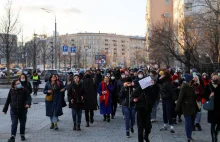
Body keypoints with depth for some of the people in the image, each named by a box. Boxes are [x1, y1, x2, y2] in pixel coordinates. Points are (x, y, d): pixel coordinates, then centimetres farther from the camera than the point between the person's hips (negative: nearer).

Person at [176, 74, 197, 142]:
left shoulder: (192, 87, 6)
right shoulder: (184, 88, -15)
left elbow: (194, 97, 13)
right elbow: (180, 98, -16)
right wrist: (177, 108, -16)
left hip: (192, 107, 7)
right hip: (187, 108, -7)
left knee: (192, 122, 12)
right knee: (188, 122, -5)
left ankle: (189, 136, 25)